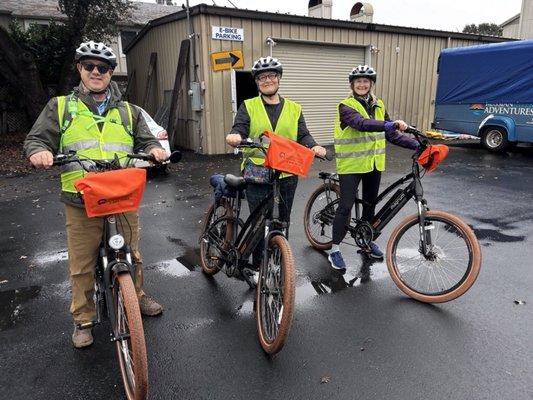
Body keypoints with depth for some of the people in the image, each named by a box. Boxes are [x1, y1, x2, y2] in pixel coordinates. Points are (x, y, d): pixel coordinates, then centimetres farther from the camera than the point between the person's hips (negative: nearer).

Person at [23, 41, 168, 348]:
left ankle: (137, 296, 37)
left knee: (132, 254, 14)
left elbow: (144, 140, 11)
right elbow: (37, 138, 5)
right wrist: (39, 151, -19)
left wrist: (154, 148, -13)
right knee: (82, 264, 6)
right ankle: (83, 319, 23)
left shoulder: (128, 111, 14)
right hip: (82, 202, -1)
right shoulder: (61, 106, 10)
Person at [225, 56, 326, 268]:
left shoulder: (294, 108, 10)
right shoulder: (248, 107, 4)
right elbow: (239, 130, -9)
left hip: (287, 175, 2)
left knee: (283, 221, 14)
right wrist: (235, 137, -33)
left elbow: (303, 135, 2)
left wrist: (314, 146, -20)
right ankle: (258, 266, 21)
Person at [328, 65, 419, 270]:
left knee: (370, 204, 17)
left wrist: (416, 144, -2)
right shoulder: (346, 106, -10)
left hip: (373, 163, 6)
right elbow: (362, 124, -29)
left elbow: (391, 134, 9)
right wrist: (390, 124, -42)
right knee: (346, 206, -5)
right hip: (351, 164, -6)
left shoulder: (378, 106, 9)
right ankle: (335, 250, 6)